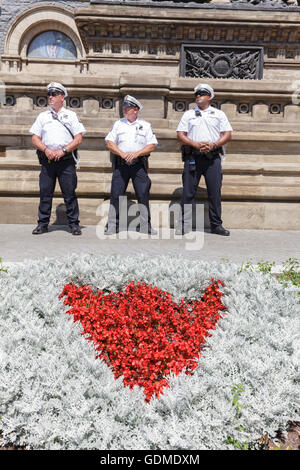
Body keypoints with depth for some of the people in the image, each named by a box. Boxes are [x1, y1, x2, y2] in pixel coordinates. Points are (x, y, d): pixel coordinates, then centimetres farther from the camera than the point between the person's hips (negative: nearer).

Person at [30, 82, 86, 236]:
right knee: (45, 192, 2)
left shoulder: (71, 115, 10)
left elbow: (78, 139, 2)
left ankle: (74, 224, 3)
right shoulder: (42, 116, 16)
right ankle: (43, 224, 10)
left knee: (70, 193, -3)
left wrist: (63, 151, -10)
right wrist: (46, 150, -8)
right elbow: (35, 138, 11)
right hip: (47, 159, 2)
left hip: (66, 160, -2)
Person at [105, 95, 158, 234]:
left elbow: (151, 146, 2)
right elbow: (110, 143, 5)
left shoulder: (145, 125, 9)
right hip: (121, 165, 1)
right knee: (116, 195, -3)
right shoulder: (118, 124, 12)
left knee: (143, 195, -2)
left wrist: (136, 154, -12)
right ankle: (112, 226, 5)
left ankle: (146, 226, 6)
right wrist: (122, 154, -11)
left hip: (139, 165, -1)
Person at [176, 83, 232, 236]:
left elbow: (227, 134, 8)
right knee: (188, 192, -2)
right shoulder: (188, 114, 14)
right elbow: (180, 135, 5)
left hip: (213, 157, 0)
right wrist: (196, 145, -11)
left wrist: (213, 145, -10)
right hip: (192, 157, 0)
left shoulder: (219, 114, 14)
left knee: (215, 192, 0)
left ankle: (216, 225, 9)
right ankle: (183, 225, 4)